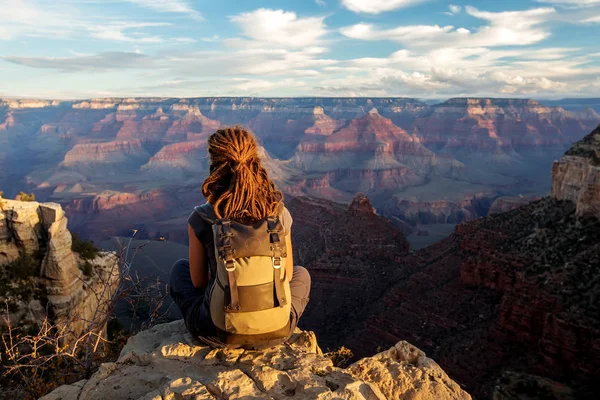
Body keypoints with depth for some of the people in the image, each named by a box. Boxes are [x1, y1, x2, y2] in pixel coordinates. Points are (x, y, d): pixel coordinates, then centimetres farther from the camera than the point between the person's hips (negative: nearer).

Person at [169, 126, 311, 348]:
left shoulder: (200, 218, -15)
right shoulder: (279, 213, -11)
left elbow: (198, 281, -3)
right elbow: (286, 275, 1)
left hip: (217, 332, -1)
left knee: (179, 268, 29)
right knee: (302, 274, 33)